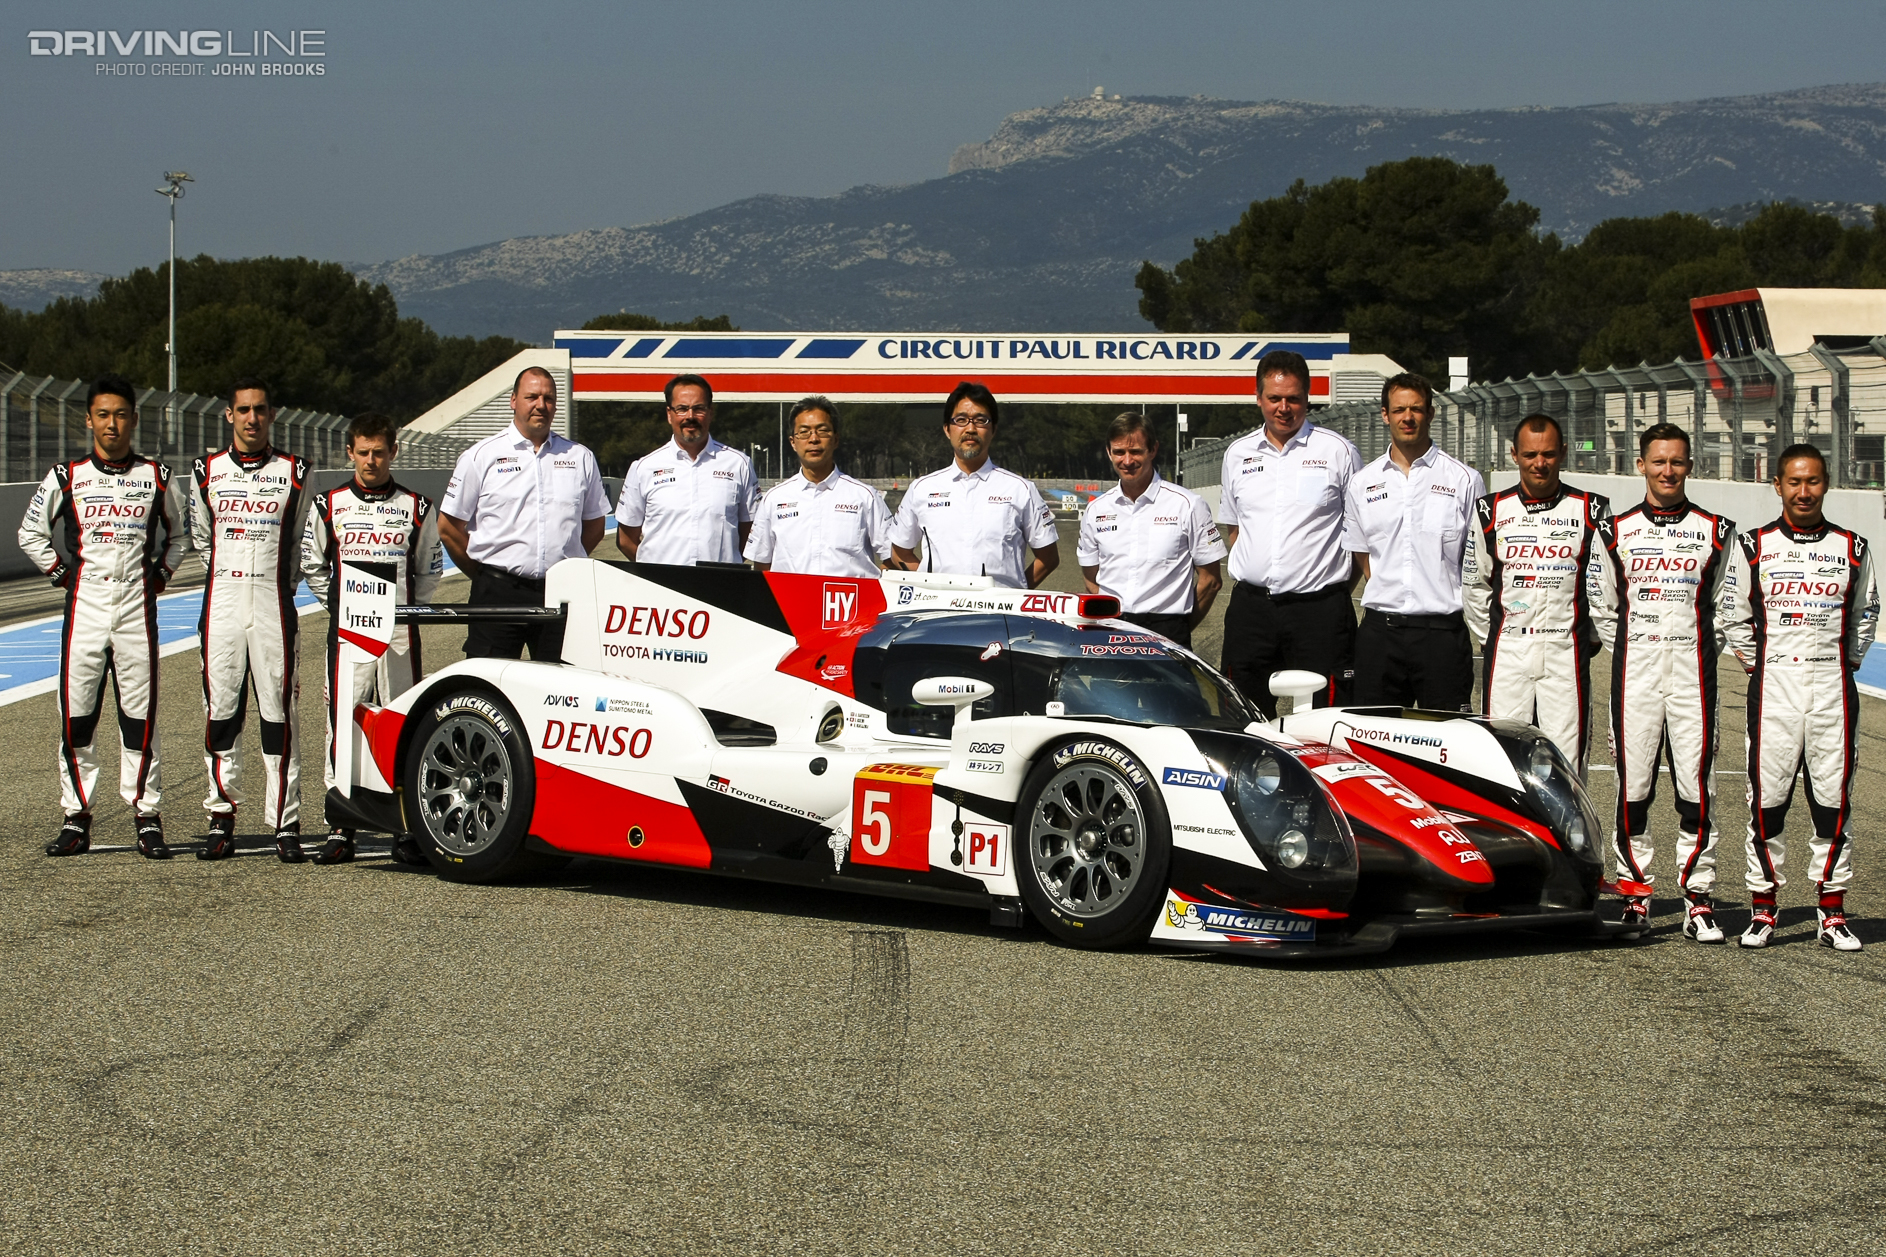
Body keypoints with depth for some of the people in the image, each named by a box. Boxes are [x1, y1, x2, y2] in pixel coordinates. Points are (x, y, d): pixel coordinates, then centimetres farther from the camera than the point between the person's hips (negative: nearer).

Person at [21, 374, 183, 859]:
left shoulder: (155, 476, 7)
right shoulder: (66, 477, 5)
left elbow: (174, 533, 22)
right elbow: (30, 533, 16)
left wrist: (160, 574, 9)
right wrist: (59, 573, 8)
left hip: (138, 607, 0)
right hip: (85, 607, 0)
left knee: (140, 718, -1)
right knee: (76, 717, 0)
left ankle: (147, 819, 5)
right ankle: (76, 818, 7)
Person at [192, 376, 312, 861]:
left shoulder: (294, 472, 5)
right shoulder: (208, 471, 9)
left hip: (275, 608, -2)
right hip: (222, 604, 2)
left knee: (279, 714, -4)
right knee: (221, 712, 2)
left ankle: (286, 825, -2)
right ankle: (221, 821, 7)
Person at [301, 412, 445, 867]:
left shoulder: (417, 507, 8)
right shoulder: (329, 505, 8)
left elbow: (430, 571, 16)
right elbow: (312, 565, 17)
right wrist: (340, 606, 12)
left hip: (401, 635, 0)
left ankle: (406, 831, 5)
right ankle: (340, 829, 1)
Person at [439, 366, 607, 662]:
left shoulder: (580, 458, 13)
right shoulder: (480, 457, 4)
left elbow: (594, 524, 20)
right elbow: (449, 527, 6)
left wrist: (564, 566, 11)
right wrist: (485, 576, 7)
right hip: (498, 594, -2)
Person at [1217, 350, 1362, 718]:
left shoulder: (1337, 451, 1)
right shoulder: (1237, 454, 13)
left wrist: (1342, 585, -1)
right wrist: (1250, 573, 11)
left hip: (1319, 607, -4)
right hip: (1250, 606, 4)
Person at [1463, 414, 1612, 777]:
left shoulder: (1591, 510, 5)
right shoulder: (1491, 511, 8)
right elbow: (1474, 584, 15)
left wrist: (1591, 638, 8)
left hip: (1567, 652, -1)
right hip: (1506, 651, 1)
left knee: (1567, 767, -5)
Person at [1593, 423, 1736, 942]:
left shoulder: (1715, 532, 7)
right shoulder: (1617, 532, 9)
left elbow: (1722, 606, 13)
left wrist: (1703, 652, 4)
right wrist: (1628, 656, 6)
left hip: (1692, 671, -1)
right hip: (1634, 671, 1)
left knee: (1696, 784, -3)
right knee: (1632, 784, 0)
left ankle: (1699, 898, 1)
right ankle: (1636, 892, 10)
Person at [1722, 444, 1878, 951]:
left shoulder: (1852, 548, 9)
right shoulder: (1753, 547, 6)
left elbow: (1865, 615, 17)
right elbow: (1735, 618, 12)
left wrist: (1846, 664, 9)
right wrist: (1757, 664, 5)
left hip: (1833, 686, 1)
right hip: (1773, 684, -1)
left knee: (1834, 799, 1)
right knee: (1767, 798, -2)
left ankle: (1832, 913, 7)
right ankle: (1763, 910, 5)